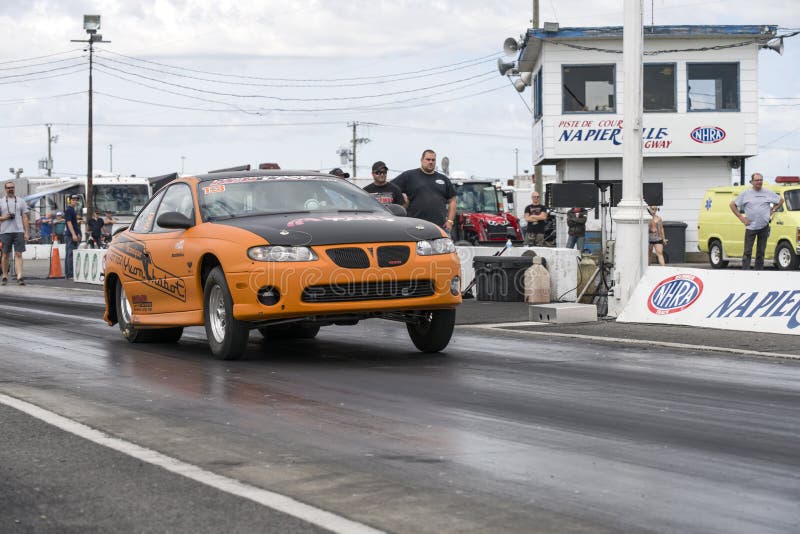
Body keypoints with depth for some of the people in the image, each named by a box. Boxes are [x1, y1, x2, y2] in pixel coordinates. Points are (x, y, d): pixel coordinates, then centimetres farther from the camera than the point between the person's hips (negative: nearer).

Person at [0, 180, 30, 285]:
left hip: (19, 231, 0)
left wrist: (26, 232, 3)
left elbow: (25, 218, 10)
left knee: (18, 254, -8)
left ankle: (19, 277, -16)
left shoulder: (21, 201, 11)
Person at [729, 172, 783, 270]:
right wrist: (740, 217, -2)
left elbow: (781, 200, 20)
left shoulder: (768, 193, 7)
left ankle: (759, 271, 15)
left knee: (761, 252, 8)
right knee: (747, 252, -6)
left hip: (764, 227, 2)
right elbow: (732, 204, 6)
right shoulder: (745, 193, 1)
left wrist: (772, 211, 7)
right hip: (750, 227, -2)